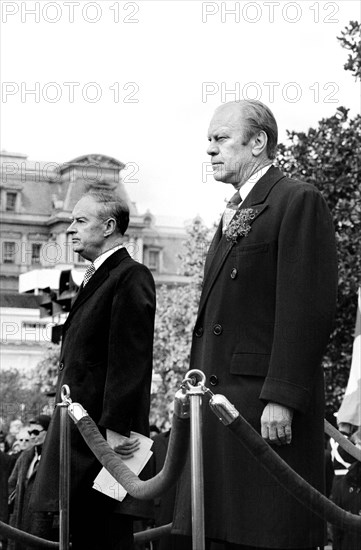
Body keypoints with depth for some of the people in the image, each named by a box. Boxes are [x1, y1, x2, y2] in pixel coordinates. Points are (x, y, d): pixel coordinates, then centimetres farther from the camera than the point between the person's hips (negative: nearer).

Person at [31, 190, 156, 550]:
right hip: (80, 434, 10)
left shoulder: (131, 277, -9)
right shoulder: (95, 279, 22)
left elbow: (129, 361, -18)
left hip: (105, 438, -10)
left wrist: (114, 428, -22)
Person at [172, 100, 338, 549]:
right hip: (222, 402, 9)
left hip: (268, 407, -8)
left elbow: (308, 309, -15)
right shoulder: (233, 214, 23)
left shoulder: (298, 201, -6)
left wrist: (281, 397, -20)